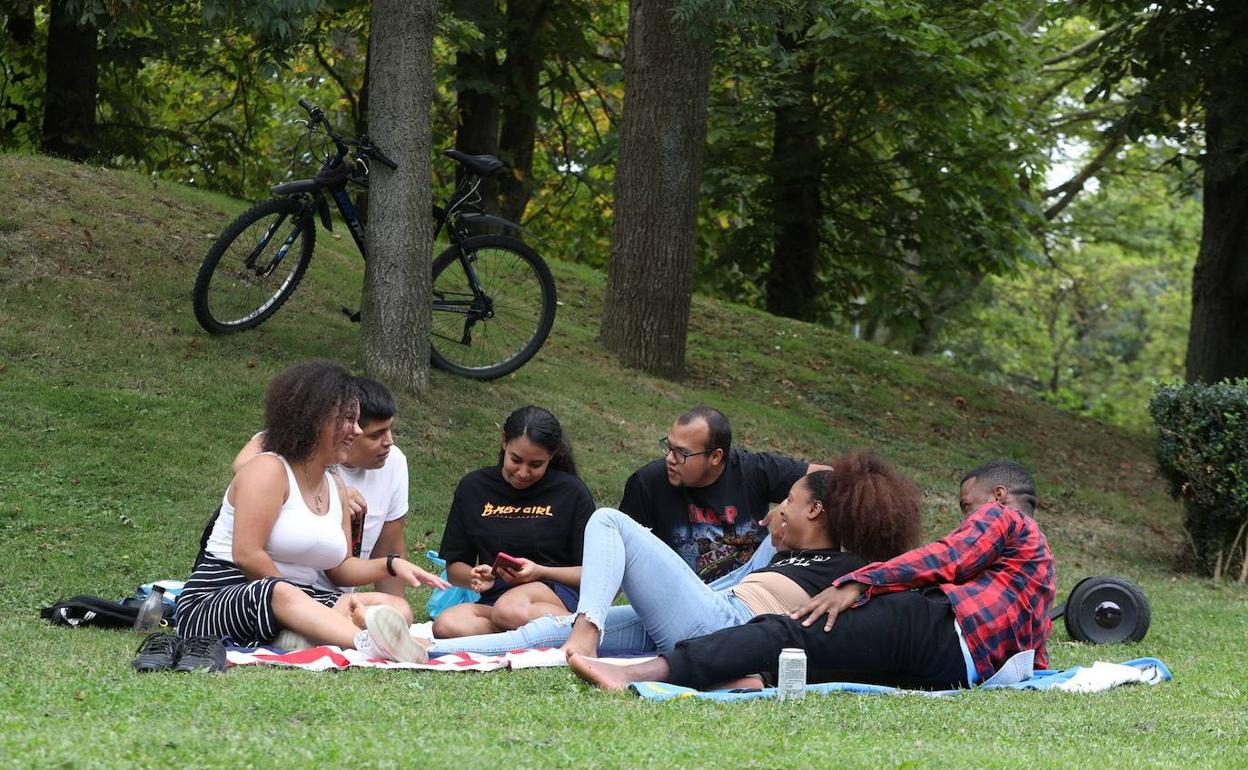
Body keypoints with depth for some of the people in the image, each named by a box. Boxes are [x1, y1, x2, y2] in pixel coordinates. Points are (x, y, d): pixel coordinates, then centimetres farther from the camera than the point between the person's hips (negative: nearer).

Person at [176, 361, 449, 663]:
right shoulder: (267, 470, -7)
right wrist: (316, 607, -15)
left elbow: (340, 567, 21)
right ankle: (367, 642, -72)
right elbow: (246, 555, -18)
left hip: (300, 604, 8)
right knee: (281, 594, -42)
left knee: (398, 608, -12)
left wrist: (392, 565, 2)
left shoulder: (334, 488, 19)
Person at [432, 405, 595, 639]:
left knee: (511, 609, -41)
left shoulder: (572, 492, 5)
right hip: (494, 598, 4)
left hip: (557, 591, -4)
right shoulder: (474, 487, 13)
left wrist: (539, 572, -14)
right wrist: (475, 577, -8)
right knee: (446, 625, -33)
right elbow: (454, 567, 15)